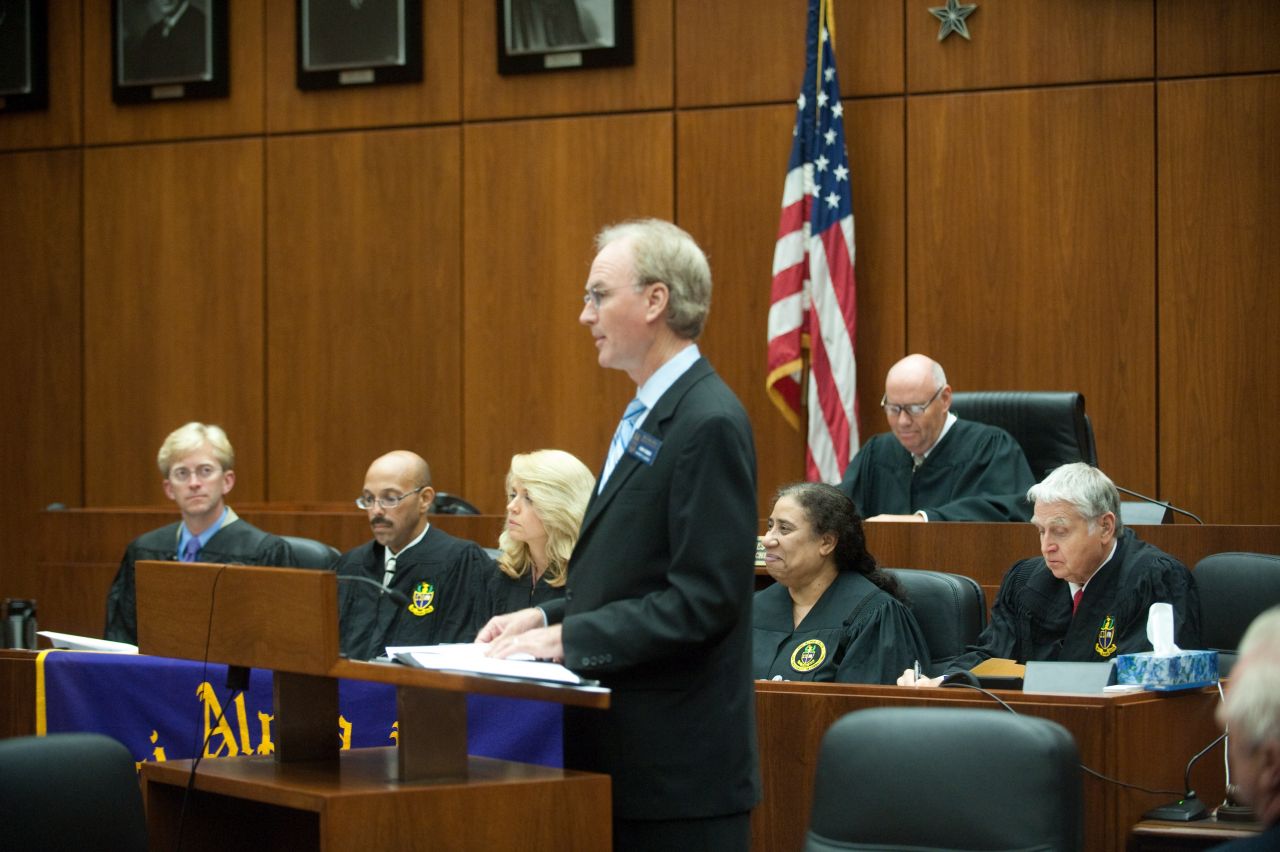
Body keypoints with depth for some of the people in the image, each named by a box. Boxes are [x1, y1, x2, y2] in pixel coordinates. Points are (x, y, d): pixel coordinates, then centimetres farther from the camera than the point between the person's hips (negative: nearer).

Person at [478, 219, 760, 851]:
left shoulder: (709, 424, -16)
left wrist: (569, 638, -19)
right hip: (625, 751, 9)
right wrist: (546, 618, 6)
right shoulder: (646, 417, 16)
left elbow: (704, 599, -21)